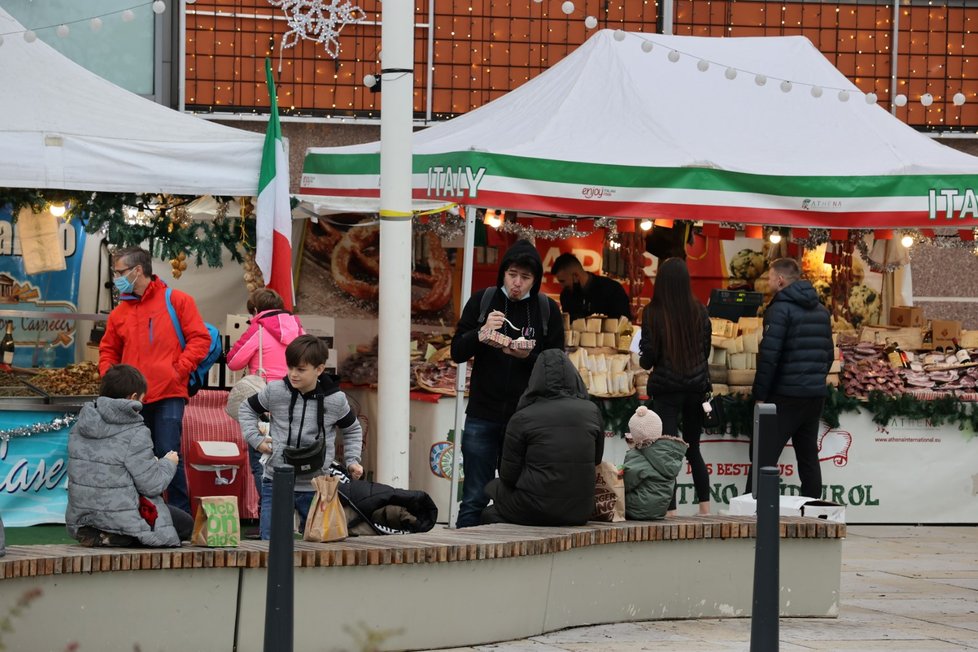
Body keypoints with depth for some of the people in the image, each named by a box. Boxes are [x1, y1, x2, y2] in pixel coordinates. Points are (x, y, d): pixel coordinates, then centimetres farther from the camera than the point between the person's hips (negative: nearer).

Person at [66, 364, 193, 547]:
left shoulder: (79, 428, 3)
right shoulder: (135, 434, -17)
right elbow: (152, 486, -15)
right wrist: (168, 463, 7)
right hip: (122, 523, -8)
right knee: (186, 525, 14)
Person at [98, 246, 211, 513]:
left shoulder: (176, 301, 3)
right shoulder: (119, 313, 17)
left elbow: (200, 338, -1)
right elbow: (108, 350, 26)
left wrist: (179, 369, -10)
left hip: (168, 395, -5)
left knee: (168, 455, -10)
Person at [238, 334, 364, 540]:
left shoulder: (335, 400, -4)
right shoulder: (275, 391, -5)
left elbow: (352, 430, 16)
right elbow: (247, 409, 14)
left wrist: (352, 461, 3)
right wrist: (255, 439, 0)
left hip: (315, 487, 0)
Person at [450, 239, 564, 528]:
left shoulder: (547, 310, 4)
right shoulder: (482, 301, 5)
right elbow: (457, 352, 3)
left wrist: (528, 356, -17)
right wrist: (481, 334, -16)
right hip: (482, 416, 0)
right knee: (475, 499, 0)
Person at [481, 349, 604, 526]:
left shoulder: (522, 418, -10)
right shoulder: (592, 412, 0)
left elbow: (508, 475, -4)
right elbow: (597, 459, 13)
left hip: (535, 511, -4)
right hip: (579, 513, 4)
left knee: (489, 514, 26)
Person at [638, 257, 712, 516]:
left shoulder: (653, 313, -10)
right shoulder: (699, 312, 0)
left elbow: (648, 357, -10)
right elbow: (706, 351, 10)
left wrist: (644, 359, 12)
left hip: (666, 389, -4)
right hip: (697, 387, 4)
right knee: (693, 448, 18)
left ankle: (670, 511, -7)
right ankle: (705, 507, 19)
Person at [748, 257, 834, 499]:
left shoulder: (781, 308, -11)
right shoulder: (821, 310, 14)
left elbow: (769, 355, -16)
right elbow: (828, 354, 19)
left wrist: (760, 394, -11)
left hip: (785, 397, -7)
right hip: (815, 396, 7)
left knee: (763, 455, -6)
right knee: (808, 456, 13)